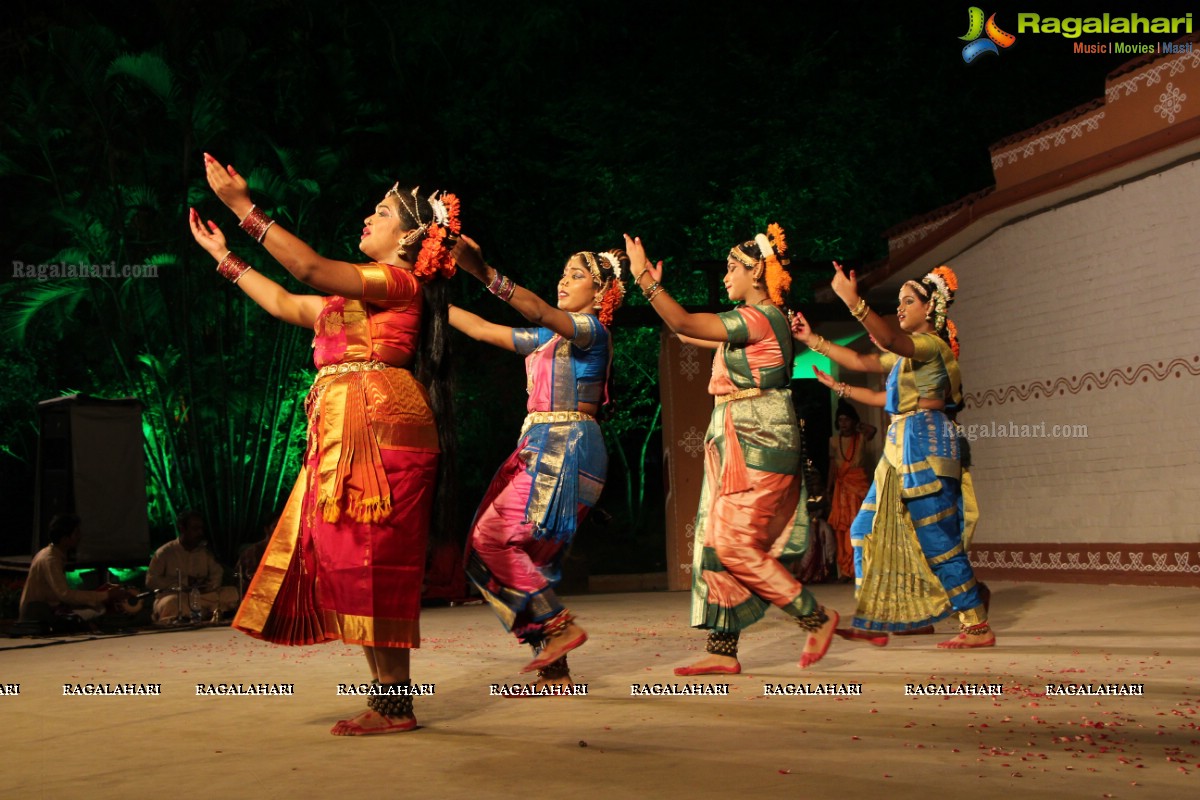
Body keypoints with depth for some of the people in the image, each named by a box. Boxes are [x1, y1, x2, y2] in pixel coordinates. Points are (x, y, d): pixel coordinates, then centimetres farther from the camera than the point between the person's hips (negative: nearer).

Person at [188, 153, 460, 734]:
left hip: (379, 426, -10)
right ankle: (386, 694, 13)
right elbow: (287, 304, 31)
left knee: (368, 558, -10)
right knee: (348, 559, 7)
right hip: (346, 432, 10)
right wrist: (223, 256, 35)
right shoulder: (361, 294, 25)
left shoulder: (401, 282, -3)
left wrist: (244, 207, -12)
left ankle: (395, 704, -4)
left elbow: (309, 268, -15)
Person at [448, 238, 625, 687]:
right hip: (542, 449, 9)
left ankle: (559, 626, -9)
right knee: (529, 556, 3)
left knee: (493, 539, -16)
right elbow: (483, 330, 25)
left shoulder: (592, 330, -4)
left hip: (566, 452, -9)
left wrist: (484, 273, -35)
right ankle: (555, 671, 7)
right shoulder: (548, 339, 22)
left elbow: (539, 311, -23)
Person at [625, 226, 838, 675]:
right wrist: (656, 287, 27)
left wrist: (644, 278, -13)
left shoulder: (763, 317, -12)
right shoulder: (752, 319, 17)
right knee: (716, 544, 6)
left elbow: (686, 324, -18)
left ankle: (816, 618, 1)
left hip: (758, 444, -10)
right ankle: (722, 652, 10)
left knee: (733, 545, -11)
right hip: (736, 444, 10)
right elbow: (688, 334, 27)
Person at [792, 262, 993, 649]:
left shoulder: (933, 344, -10)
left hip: (924, 444, -10)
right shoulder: (908, 352, 19)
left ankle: (979, 627, 1)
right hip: (901, 446, 10)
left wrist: (854, 302, -43)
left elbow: (892, 340, -30)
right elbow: (862, 361, 23)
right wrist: (812, 339, 26)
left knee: (937, 540, -7)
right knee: (867, 531, 9)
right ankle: (874, 624, 13)